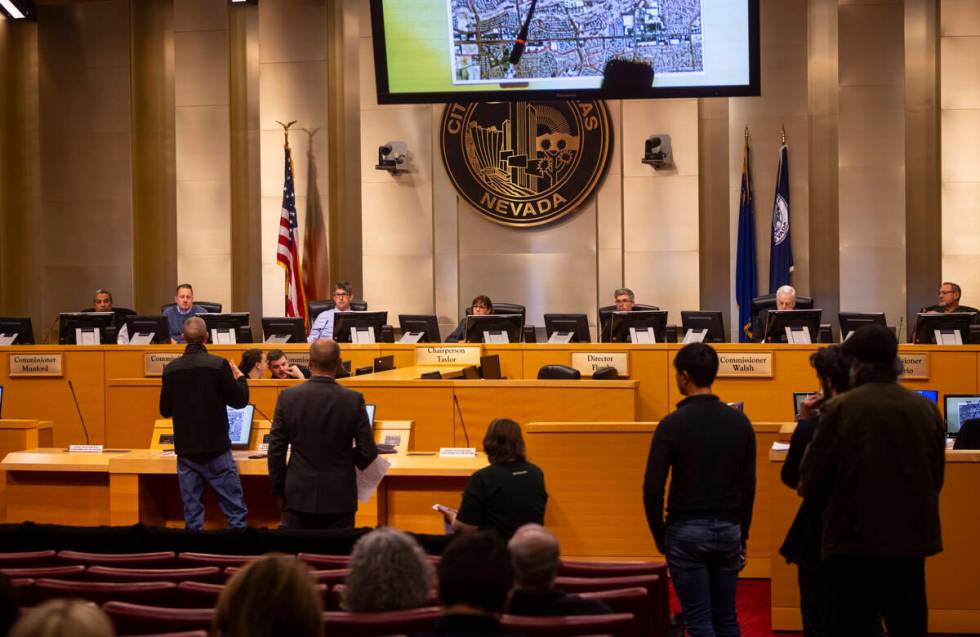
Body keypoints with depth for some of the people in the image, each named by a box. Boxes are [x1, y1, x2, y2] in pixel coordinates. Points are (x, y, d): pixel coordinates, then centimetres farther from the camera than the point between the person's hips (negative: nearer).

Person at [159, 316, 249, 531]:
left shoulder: (171, 369, -1)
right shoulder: (218, 365, -12)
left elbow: (165, 411, 8)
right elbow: (239, 401, -5)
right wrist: (240, 377, 12)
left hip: (185, 450, 3)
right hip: (216, 449, -3)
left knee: (192, 512, 7)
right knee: (235, 509, 3)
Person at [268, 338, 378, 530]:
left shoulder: (288, 397, -5)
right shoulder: (353, 400, -9)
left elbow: (276, 449, -2)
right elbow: (368, 453, -7)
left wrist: (278, 488, 10)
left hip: (299, 495, 1)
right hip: (339, 497, -1)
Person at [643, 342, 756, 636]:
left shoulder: (672, 424, -12)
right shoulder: (740, 422, 2)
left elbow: (652, 489, -13)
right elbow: (748, 486, 6)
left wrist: (660, 537, 0)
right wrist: (742, 536, 15)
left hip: (687, 532, -4)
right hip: (728, 531, 4)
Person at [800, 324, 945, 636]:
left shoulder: (841, 408, -10)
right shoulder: (926, 409, 1)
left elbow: (809, 484, -7)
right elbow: (935, 479, 11)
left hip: (855, 543, -3)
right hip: (910, 542, 3)